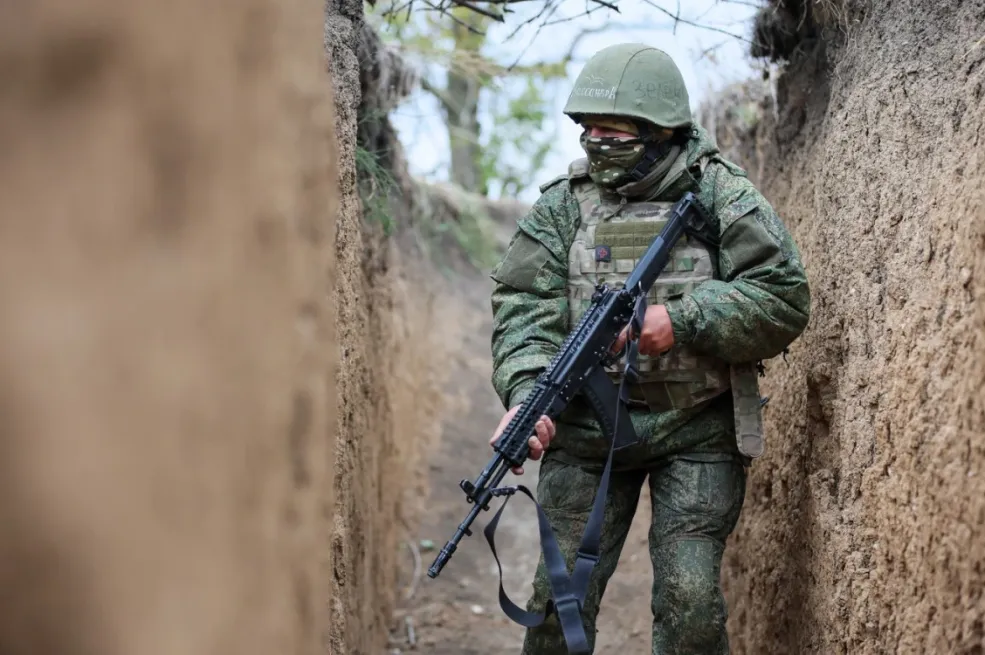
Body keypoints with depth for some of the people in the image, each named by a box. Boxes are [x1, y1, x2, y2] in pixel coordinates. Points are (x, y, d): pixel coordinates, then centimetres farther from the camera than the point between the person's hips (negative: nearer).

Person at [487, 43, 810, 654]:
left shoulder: (721, 196, -3)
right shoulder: (563, 203, 3)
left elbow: (785, 299, -9)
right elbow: (525, 305, -6)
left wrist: (682, 320, -20)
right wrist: (526, 394, -24)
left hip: (697, 429, -2)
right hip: (585, 427, 2)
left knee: (691, 600, -5)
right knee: (561, 593, 5)